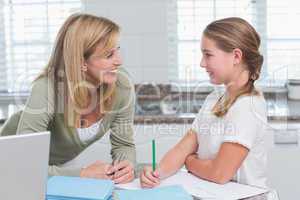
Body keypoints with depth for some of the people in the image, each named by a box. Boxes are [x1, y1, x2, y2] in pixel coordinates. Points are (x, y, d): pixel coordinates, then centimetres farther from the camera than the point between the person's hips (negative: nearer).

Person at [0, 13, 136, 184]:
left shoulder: (122, 85, -23)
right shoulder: (47, 88, -36)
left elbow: (124, 145, -10)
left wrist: (127, 166, -31)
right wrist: (83, 174, -41)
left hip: (64, 162, 5)